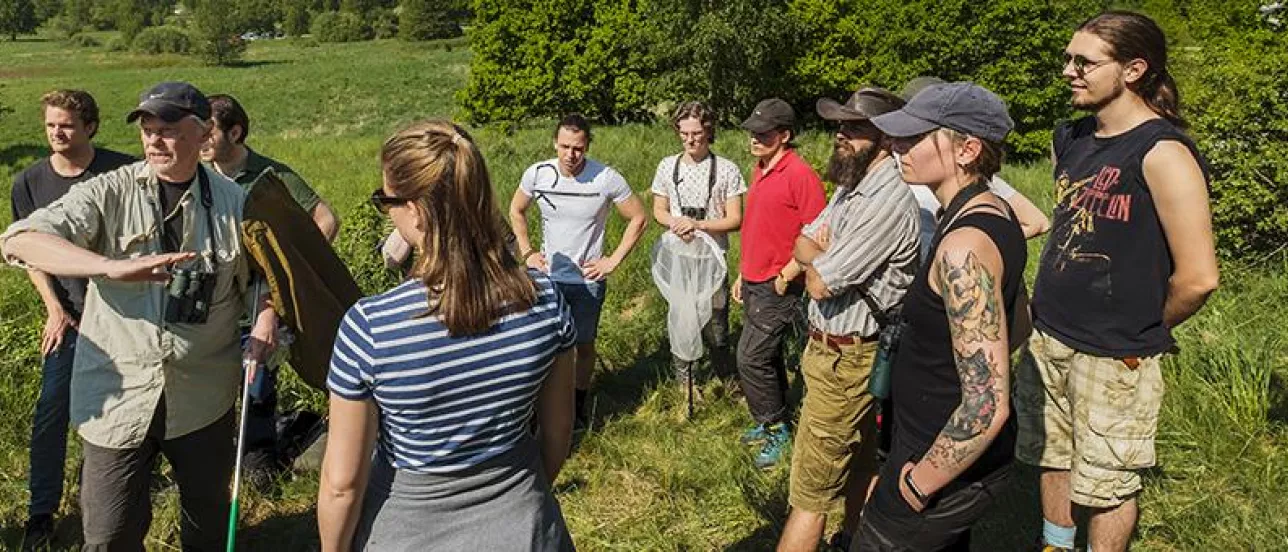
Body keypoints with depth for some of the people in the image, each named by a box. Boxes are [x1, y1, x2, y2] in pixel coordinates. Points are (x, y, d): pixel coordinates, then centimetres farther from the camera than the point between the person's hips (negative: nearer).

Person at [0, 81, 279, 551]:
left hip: (204, 395, 2)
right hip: (118, 395, -1)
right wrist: (116, 267, -35)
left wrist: (267, 317, -11)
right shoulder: (109, 193, -6)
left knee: (209, 512, 20)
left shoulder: (234, 201, 0)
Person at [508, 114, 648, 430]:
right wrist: (527, 252, 3)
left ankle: (578, 408, 32)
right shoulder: (537, 174, -9)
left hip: (588, 280, -2)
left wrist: (614, 260, -8)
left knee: (583, 346, 12)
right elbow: (516, 211, 11)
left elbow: (638, 218, -5)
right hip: (548, 276, 2)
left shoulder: (606, 179, -16)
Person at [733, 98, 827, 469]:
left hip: (778, 287, -9)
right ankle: (775, 422, 30)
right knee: (768, 356, 17)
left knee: (751, 359, -6)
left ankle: (775, 428, 11)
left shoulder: (800, 175, -17)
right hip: (754, 283, 9)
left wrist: (786, 276, -17)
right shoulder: (760, 171, 11)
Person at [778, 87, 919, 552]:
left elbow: (820, 284, -23)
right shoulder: (851, 186, 9)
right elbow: (803, 243, 11)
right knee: (859, 459, 24)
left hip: (845, 360, -10)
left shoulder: (887, 203, -24)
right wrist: (823, 254, -11)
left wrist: (816, 262, -1)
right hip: (833, 347, 10)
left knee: (810, 493, -3)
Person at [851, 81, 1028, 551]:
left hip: (950, 463, -9)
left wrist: (918, 485, -20)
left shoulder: (964, 245, -29)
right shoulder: (996, 212, 2)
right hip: (963, 453, 9)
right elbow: (1015, 327, 17)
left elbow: (988, 407, -31)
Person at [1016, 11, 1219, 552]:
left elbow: (1198, 278, -20)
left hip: (1112, 357, -7)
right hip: (1047, 339, 7)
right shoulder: (1071, 139, 5)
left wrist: (1145, 330, -4)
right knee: (1052, 459, 20)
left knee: (1106, 484, 9)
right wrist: (1047, 309, 14)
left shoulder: (1163, 153, -18)